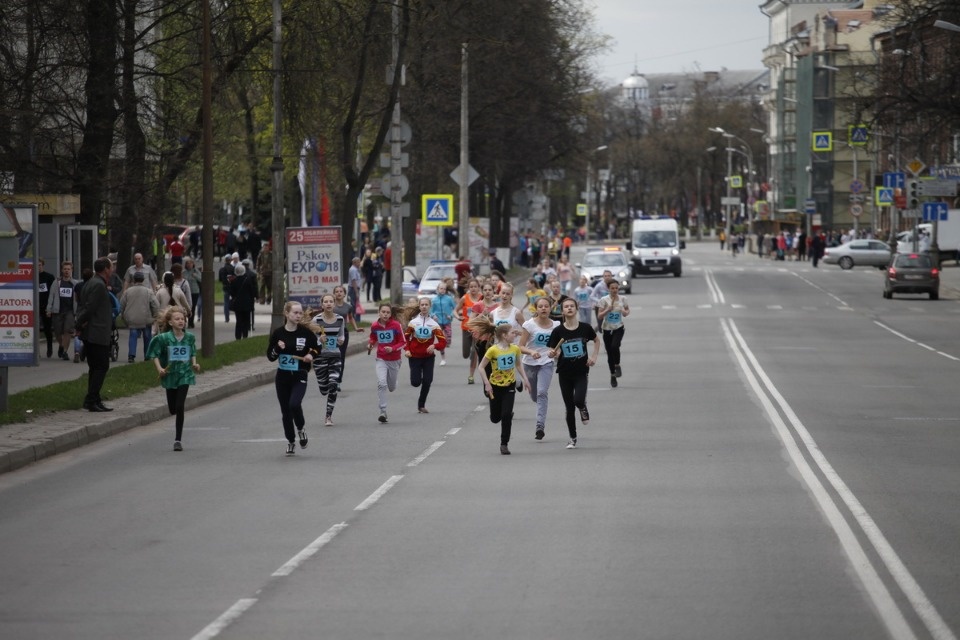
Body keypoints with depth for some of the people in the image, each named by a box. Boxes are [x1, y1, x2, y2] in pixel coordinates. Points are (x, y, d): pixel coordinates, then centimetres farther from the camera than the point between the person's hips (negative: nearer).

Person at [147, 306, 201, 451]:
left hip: (185, 375, 0)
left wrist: (194, 364, -5)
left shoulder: (190, 337, -2)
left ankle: (178, 439, -3)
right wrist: (159, 368, -18)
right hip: (170, 374, 0)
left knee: (180, 407, -9)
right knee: (172, 409, 7)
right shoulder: (164, 338, -9)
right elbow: (155, 355, -4)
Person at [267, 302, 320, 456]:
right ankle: (291, 442, 23)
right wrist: (277, 348, -16)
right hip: (282, 376, 2)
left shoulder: (306, 332, -5)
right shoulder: (278, 333, -2)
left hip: (300, 376, -2)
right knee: (285, 410, 6)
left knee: (294, 404, -23)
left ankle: (300, 429, 7)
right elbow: (270, 356, 3)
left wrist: (311, 355, -10)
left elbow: (318, 347, 10)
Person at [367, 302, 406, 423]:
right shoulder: (374, 326, -5)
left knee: (391, 387, 15)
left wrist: (392, 349, -24)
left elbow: (403, 343, -8)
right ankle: (383, 412, -18)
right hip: (381, 360, 0)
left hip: (394, 360, 0)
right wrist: (370, 344, -6)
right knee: (381, 384, -20)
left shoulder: (396, 325, -13)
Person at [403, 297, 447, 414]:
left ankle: (421, 404, 13)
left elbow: (443, 341, -6)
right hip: (414, 356, -1)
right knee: (416, 382, -8)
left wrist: (434, 346, -26)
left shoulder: (434, 324, -4)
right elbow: (406, 337, 5)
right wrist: (407, 349, -11)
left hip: (429, 357, 1)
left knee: (427, 381, -4)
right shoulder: (413, 322, -3)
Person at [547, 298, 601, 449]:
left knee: (578, 400, -22)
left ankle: (584, 410, 16)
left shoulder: (585, 328, -5)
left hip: (581, 372, -1)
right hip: (564, 374, 1)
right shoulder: (558, 331, -7)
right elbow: (553, 351, -4)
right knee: (569, 408, 5)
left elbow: (597, 340, 14)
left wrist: (594, 356, 2)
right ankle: (573, 439, 21)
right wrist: (552, 353, -27)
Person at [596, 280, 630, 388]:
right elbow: (600, 316, -9)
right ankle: (612, 376, 22)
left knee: (615, 346, -27)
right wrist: (608, 309, -25)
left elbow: (627, 310, 13)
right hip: (607, 329, 0)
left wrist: (625, 312, -10)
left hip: (618, 328, 0)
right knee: (609, 353, 6)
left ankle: (617, 366, -2)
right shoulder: (604, 300, -8)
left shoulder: (622, 299, -2)